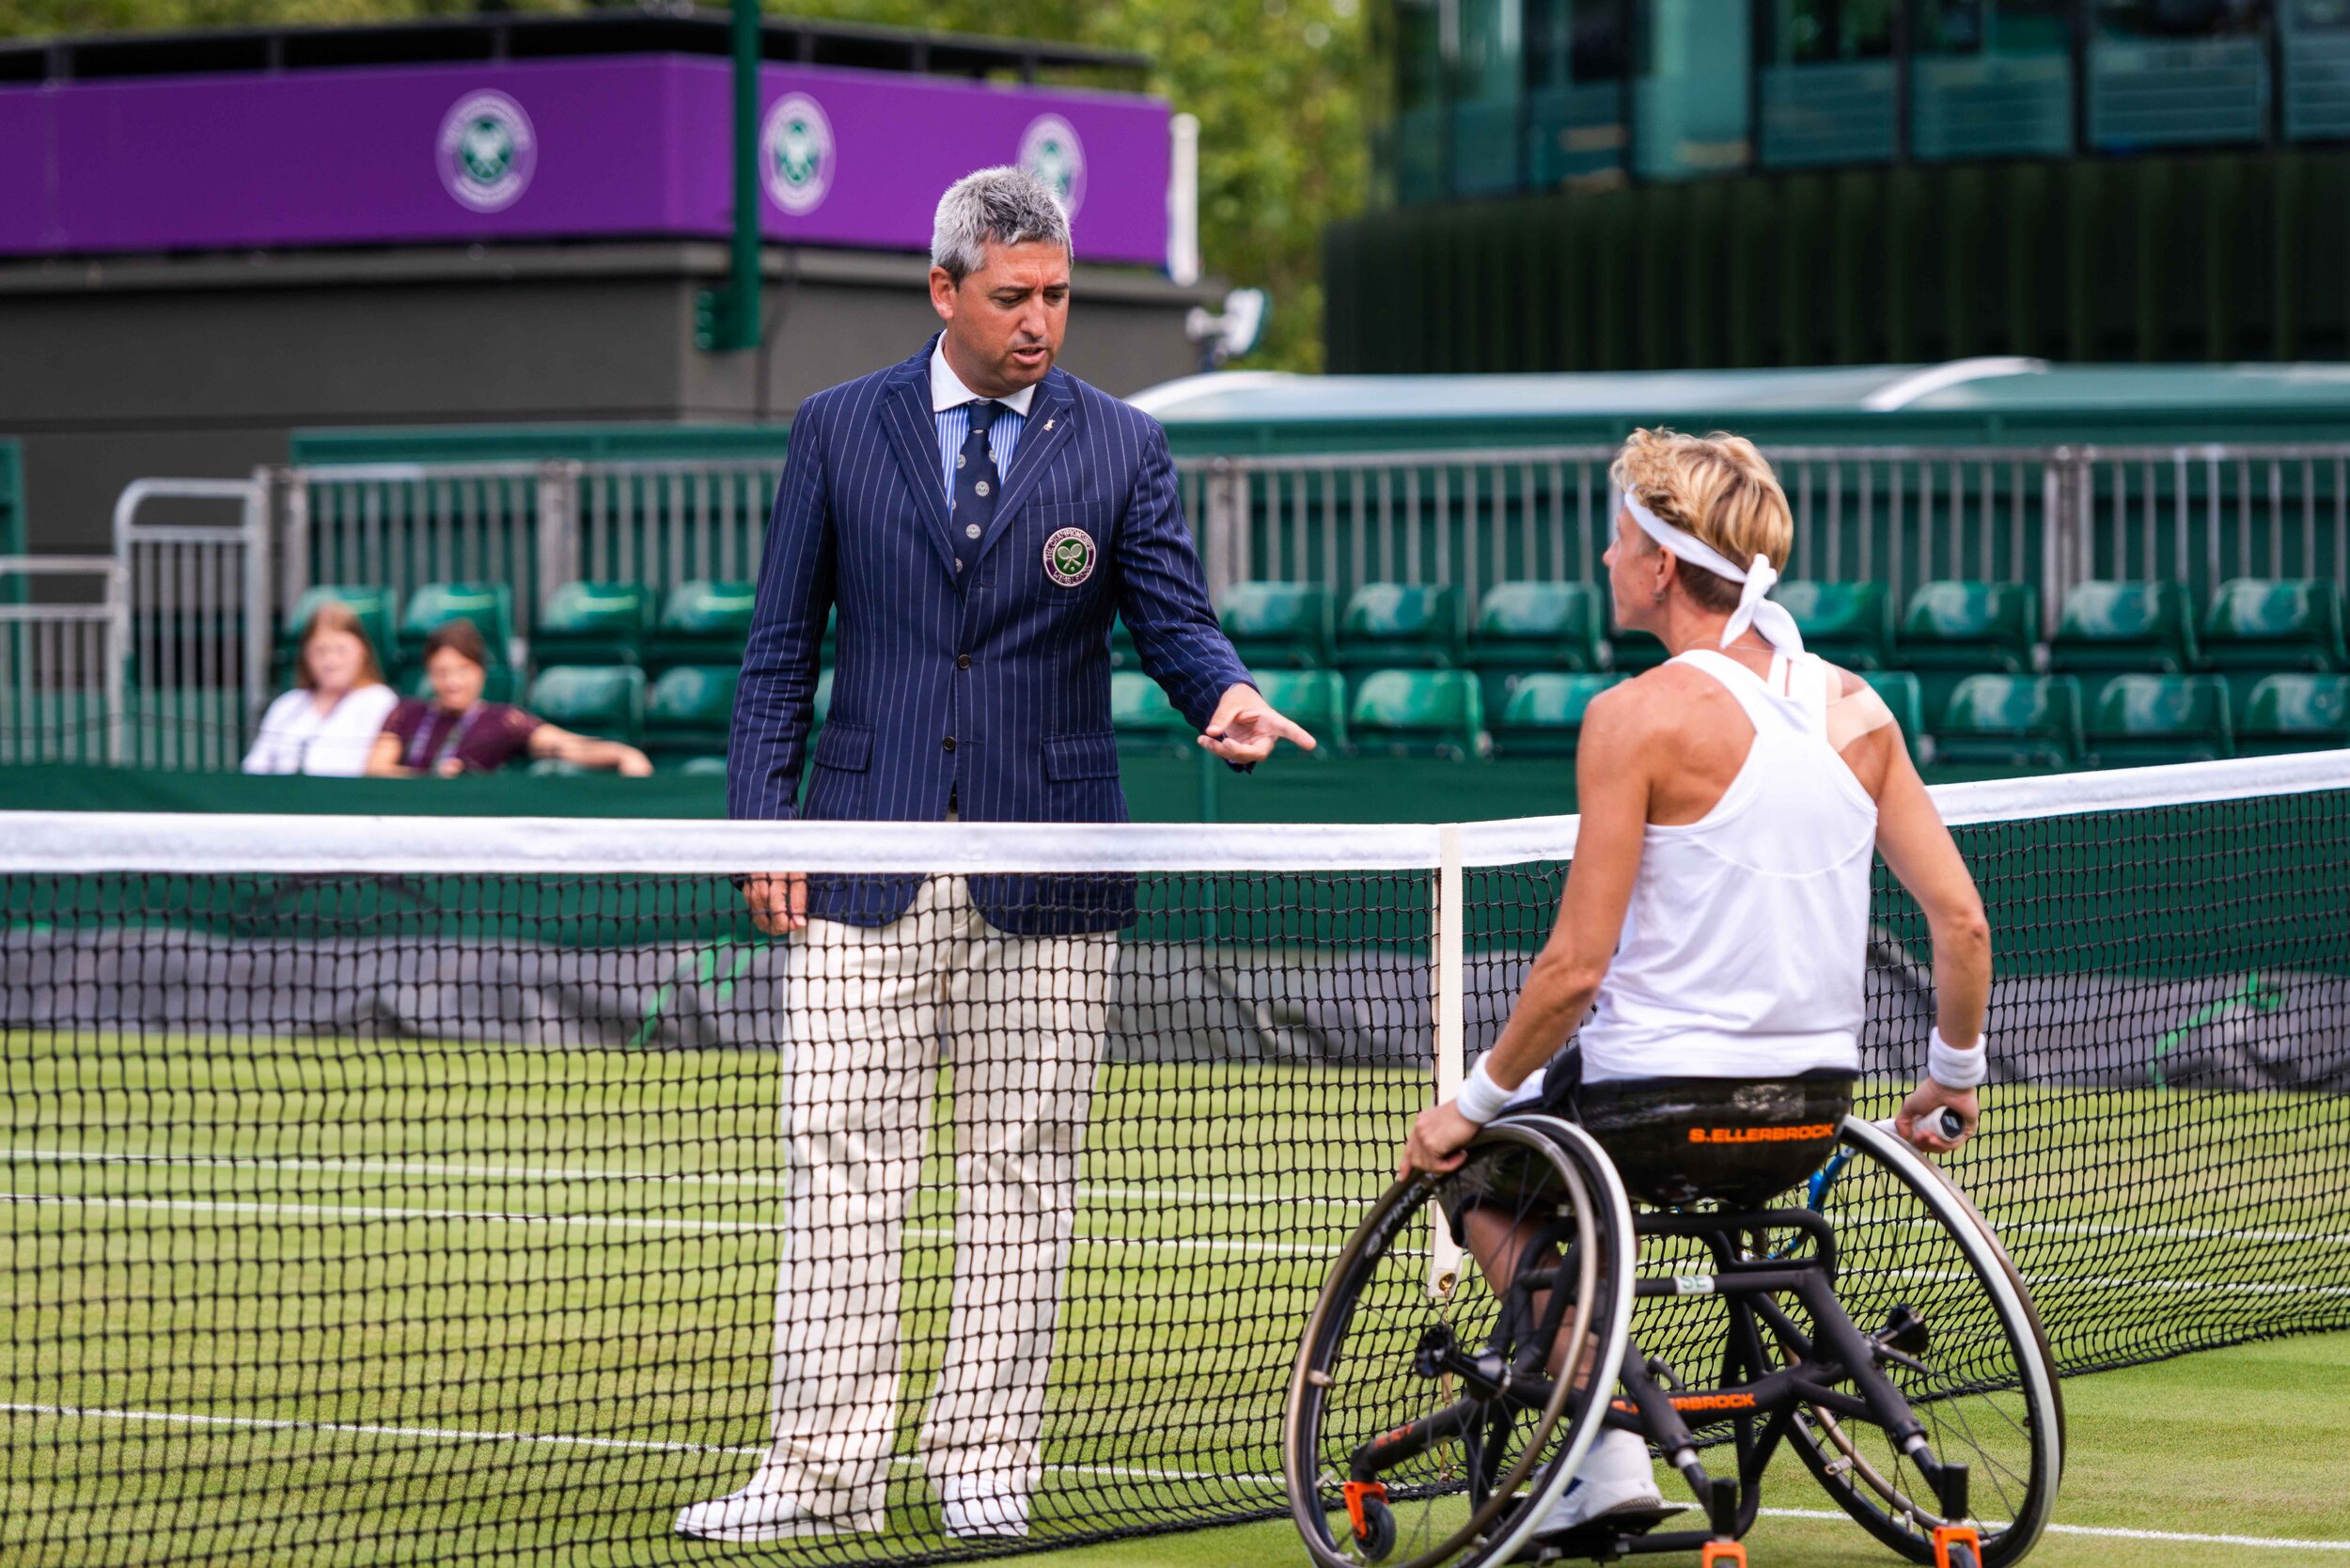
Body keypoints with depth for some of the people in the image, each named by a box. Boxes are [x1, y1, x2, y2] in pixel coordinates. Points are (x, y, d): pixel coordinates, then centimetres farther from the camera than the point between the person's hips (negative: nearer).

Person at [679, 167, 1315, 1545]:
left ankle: (986, 1462, 11)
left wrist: (1225, 694, -23)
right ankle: (825, 1469, 1)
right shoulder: (841, 430, 6)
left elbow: (1176, 617, 0)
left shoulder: (1122, 446, 5)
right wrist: (764, 824, 1)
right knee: (845, 1168, -2)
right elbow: (782, 646, 8)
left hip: (1048, 873, 0)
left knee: (1023, 1173, 4)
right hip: (866, 864, 0)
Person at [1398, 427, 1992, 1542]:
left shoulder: (1639, 717, -14)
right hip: (1815, 1113, 7)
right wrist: (1953, 1078, 18)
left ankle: (1612, 1450, 8)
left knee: (1474, 1167, 22)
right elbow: (1961, 922, 3)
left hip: (1664, 1106, -7)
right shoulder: (1857, 708, 3)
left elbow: (1575, 967, -16)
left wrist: (1474, 1102, -3)